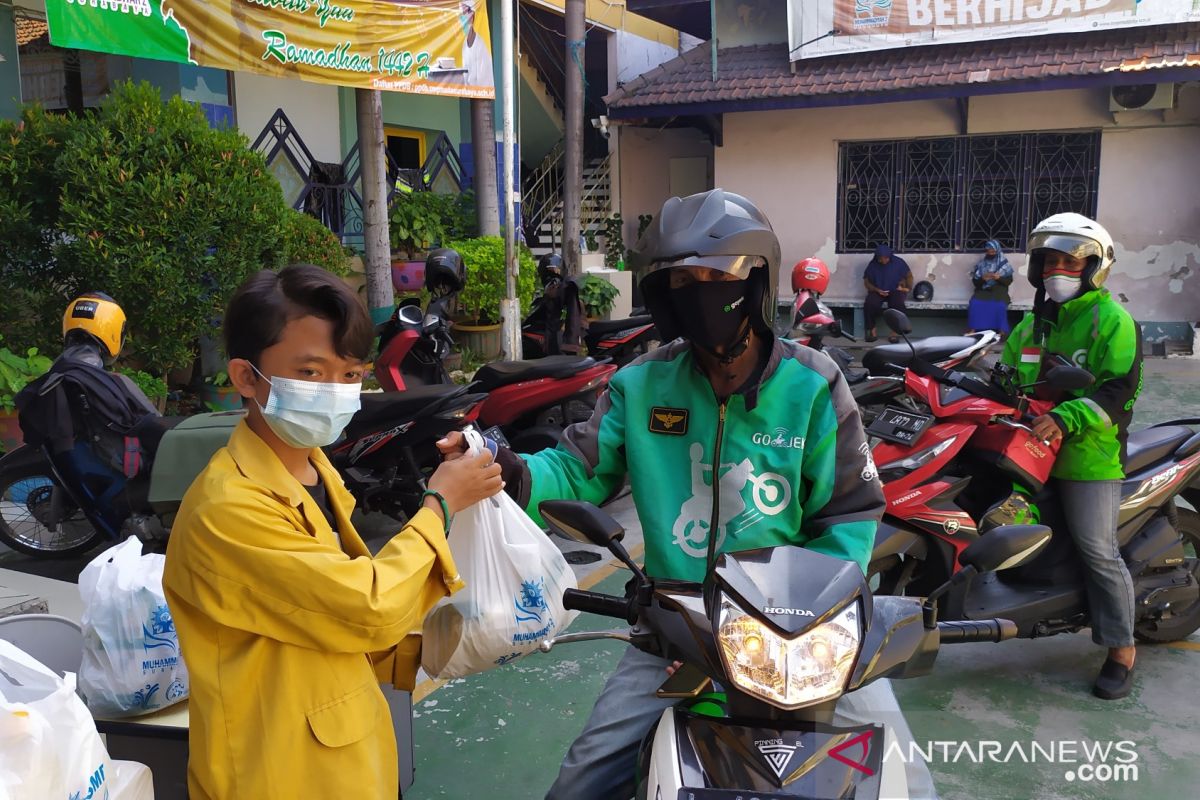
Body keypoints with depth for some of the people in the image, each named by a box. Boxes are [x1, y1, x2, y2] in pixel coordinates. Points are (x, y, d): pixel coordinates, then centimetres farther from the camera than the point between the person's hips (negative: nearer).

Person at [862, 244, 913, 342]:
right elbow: (867, 281, 6)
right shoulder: (872, 264, 1)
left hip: (896, 291, -1)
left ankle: (894, 333, -26)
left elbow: (909, 276, 9)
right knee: (869, 304, -32)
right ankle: (872, 332, -18)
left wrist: (908, 288, -9)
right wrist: (877, 290, -10)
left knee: (897, 304, -36)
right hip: (877, 292, 1)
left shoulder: (898, 262, -1)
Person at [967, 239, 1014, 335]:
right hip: (983, 290, 2)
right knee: (974, 304, -28)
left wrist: (999, 278, -16)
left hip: (999, 290, -2)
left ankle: (1002, 331, -23)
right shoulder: (981, 264, 9)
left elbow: (1009, 280, 3)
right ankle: (973, 329, -18)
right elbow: (975, 281, 7)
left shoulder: (1004, 263, 6)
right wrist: (982, 279, -14)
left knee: (1000, 306, -33)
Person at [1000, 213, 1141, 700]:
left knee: (1098, 550, -7)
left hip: (1089, 454, -7)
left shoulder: (1112, 320, -6)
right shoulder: (1033, 323, 18)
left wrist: (1064, 420, -28)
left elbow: (1120, 389, -16)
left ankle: (1122, 651, 6)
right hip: (1030, 448, 7)